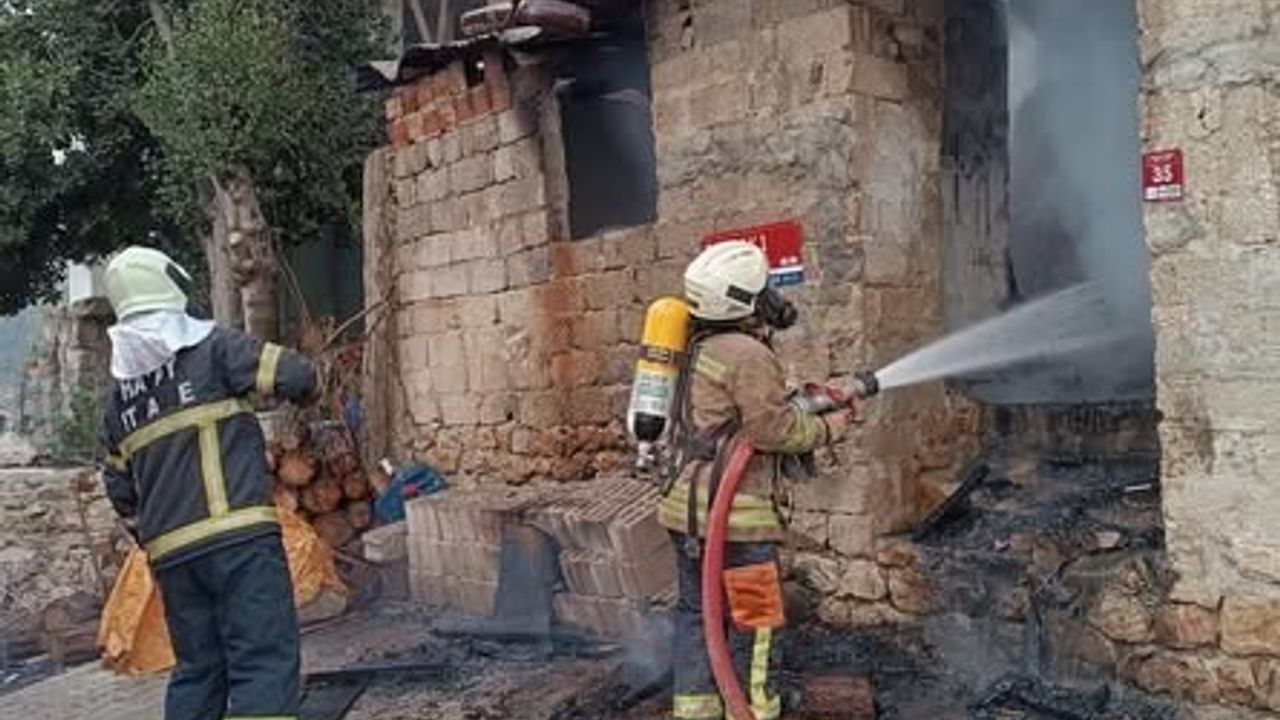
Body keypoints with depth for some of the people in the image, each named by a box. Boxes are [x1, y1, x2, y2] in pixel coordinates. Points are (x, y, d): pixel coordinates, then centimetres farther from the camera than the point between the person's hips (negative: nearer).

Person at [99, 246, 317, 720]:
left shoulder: (118, 394, 17)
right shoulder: (210, 347, -1)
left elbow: (119, 488, 21)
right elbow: (295, 374, -6)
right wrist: (303, 393, 16)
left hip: (171, 552, 7)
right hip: (239, 536, -6)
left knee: (197, 669, 16)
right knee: (264, 664, -9)